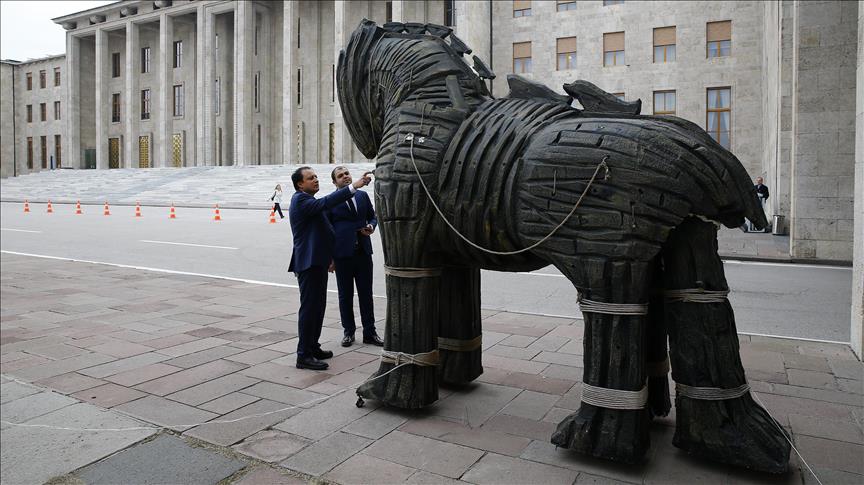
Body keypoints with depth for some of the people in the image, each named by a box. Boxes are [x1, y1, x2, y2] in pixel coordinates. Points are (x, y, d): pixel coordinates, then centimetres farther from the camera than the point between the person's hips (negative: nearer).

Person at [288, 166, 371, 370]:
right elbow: (325, 203, -29)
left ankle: (313, 347, 26)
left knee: (317, 306, 16)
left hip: (317, 262, 10)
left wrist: (328, 257, 24)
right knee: (309, 307, -7)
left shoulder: (307, 200, 19)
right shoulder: (300, 200, -12)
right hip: (309, 263, -10)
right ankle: (304, 356, -1)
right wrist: (353, 186, -32)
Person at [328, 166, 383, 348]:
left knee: (366, 294, 8)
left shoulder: (363, 195, 8)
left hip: (363, 251, 3)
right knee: (345, 295, 8)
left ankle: (369, 332, 18)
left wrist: (371, 226, -7)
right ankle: (348, 332, 22)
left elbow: (373, 216, 18)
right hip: (342, 254, -3)